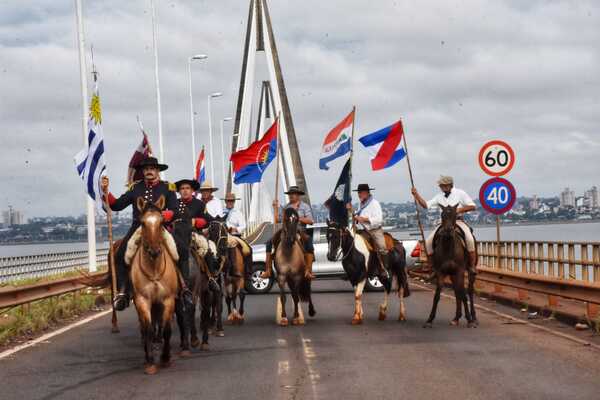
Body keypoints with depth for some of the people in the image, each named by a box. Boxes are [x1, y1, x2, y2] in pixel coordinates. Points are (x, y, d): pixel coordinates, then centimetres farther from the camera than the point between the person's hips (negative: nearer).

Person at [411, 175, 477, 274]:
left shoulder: (460, 193, 0)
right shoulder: (439, 197, 11)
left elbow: (472, 206, -2)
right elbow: (426, 205, 6)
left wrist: (459, 210, -15)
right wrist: (416, 195, -6)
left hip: (458, 221, -4)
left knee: (469, 239, -32)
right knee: (428, 241, -12)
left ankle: (472, 266, -22)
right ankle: (430, 267, -1)